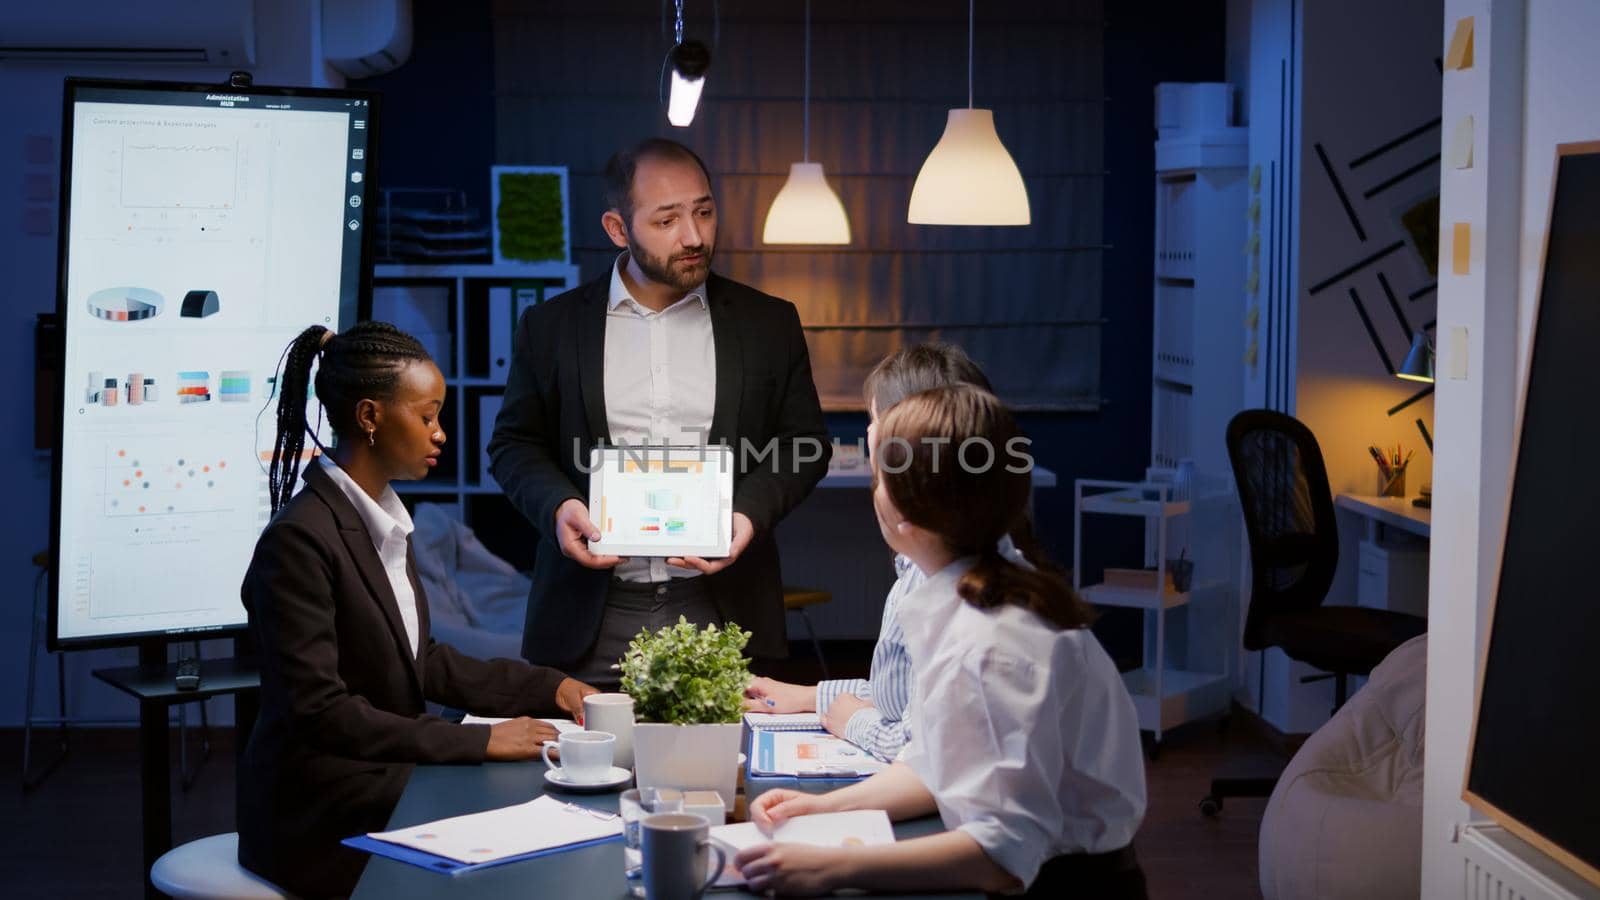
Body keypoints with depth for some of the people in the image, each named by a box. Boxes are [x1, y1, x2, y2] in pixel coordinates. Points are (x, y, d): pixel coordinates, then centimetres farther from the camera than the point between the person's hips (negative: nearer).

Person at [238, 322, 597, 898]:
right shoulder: (299, 540, -19)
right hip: (321, 810, -8)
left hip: (387, 773, 8)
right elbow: (318, 710, -22)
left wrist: (550, 688, 3)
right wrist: (479, 742, -22)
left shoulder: (383, 518, 9)